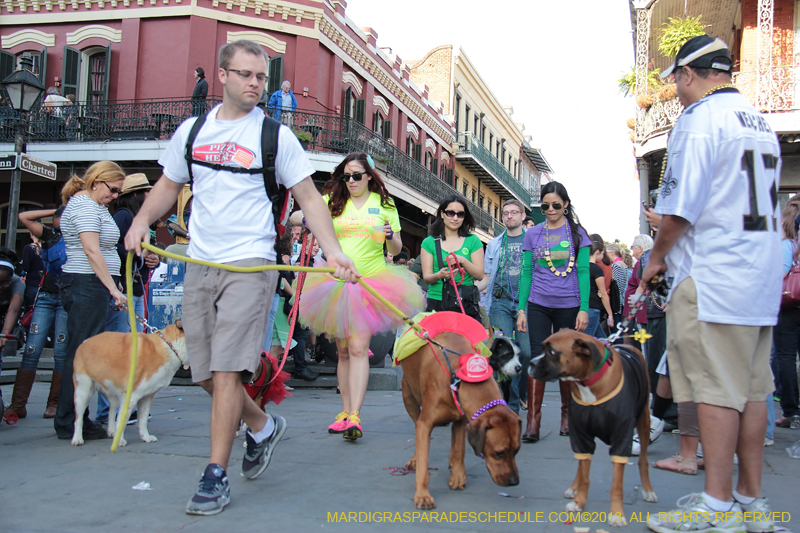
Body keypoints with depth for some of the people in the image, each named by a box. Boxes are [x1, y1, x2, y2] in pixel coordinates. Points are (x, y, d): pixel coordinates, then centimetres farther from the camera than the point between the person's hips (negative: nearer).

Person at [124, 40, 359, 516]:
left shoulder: (275, 135, 1)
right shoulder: (191, 131, 13)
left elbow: (309, 197, -1)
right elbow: (169, 186, 22)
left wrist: (333, 251, -14)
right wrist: (143, 220, 2)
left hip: (250, 265, -5)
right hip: (200, 264, 5)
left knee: (227, 370, -12)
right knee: (206, 373, 8)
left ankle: (216, 476, -2)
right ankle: (263, 427, 33)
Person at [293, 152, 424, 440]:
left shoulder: (384, 204, 7)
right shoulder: (332, 201, 9)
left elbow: (397, 249, 10)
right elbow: (296, 217, 5)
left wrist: (390, 236, -13)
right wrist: (304, 217, -19)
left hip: (371, 282, -3)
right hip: (337, 283, 3)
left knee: (358, 348, -14)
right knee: (343, 351, 9)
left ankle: (355, 417, -17)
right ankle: (345, 411, 19)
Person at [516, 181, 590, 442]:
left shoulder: (577, 232, 4)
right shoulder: (532, 234, 8)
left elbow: (583, 271, 1)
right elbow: (526, 272, 8)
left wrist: (584, 308, -7)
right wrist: (521, 308, 2)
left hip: (569, 305, -1)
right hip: (538, 305, 1)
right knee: (538, 358, -7)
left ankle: (567, 415, 22)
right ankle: (533, 421, -8)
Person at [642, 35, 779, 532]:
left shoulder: (699, 118, -9)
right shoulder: (761, 123, 17)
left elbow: (681, 208, -15)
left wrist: (657, 256, 1)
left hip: (712, 276, -9)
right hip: (763, 273, 9)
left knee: (716, 391, -5)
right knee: (752, 389, 10)